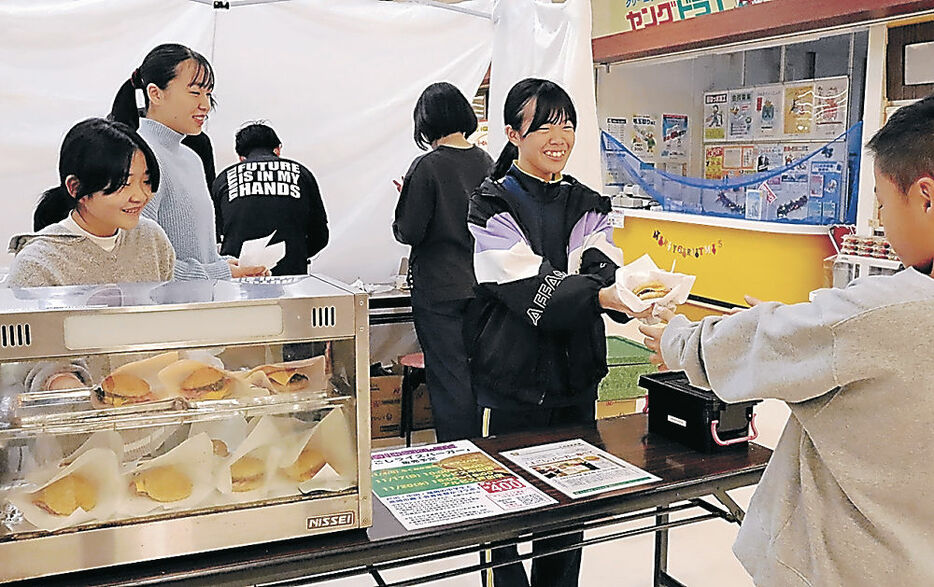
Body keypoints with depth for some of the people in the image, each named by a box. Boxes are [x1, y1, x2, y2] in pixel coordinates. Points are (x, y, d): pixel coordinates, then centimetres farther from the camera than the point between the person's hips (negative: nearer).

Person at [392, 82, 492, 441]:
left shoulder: (427, 166, -14)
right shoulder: (485, 162, 3)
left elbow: (409, 232, -14)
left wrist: (405, 203, 4)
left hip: (439, 290, -6)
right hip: (480, 286, 6)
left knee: (449, 378, 2)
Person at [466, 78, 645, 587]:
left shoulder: (586, 206, 10)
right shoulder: (492, 206, -6)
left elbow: (603, 268, -9)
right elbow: (531, 287, -21)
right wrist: (604, 297, -36)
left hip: (575, 384, 5)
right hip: (508, 387, -4)